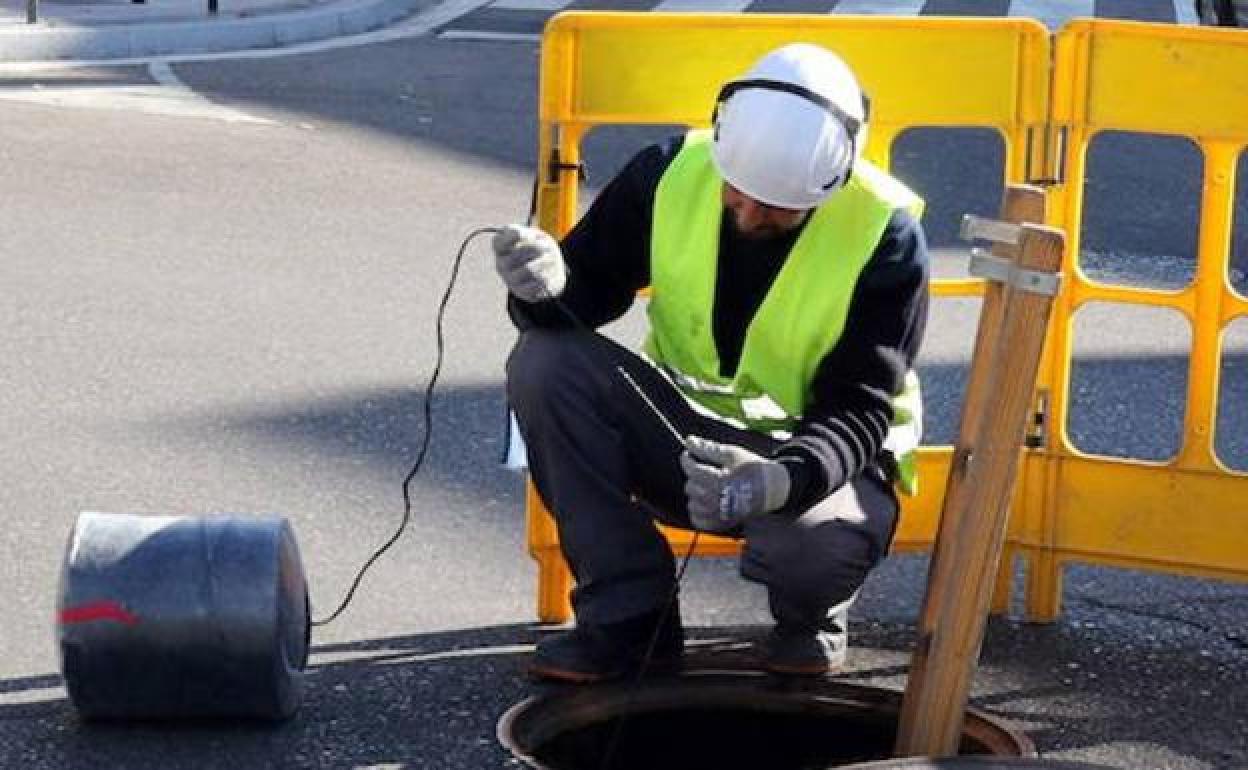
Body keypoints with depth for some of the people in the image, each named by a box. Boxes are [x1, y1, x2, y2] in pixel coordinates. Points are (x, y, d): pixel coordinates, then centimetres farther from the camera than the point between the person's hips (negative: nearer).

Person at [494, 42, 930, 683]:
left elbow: (858, 409, -21)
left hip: (813, 454, -3)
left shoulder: (886, 236, -19)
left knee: (822, 535, -40)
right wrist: (546, 287, -32)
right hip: (680, 433, 4)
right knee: (545, 364, -24)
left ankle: (808, 617, 2)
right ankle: (627, 613, -12)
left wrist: (786, 480, -43)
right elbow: (587, 288, -5)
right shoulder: (671, 174, -12)